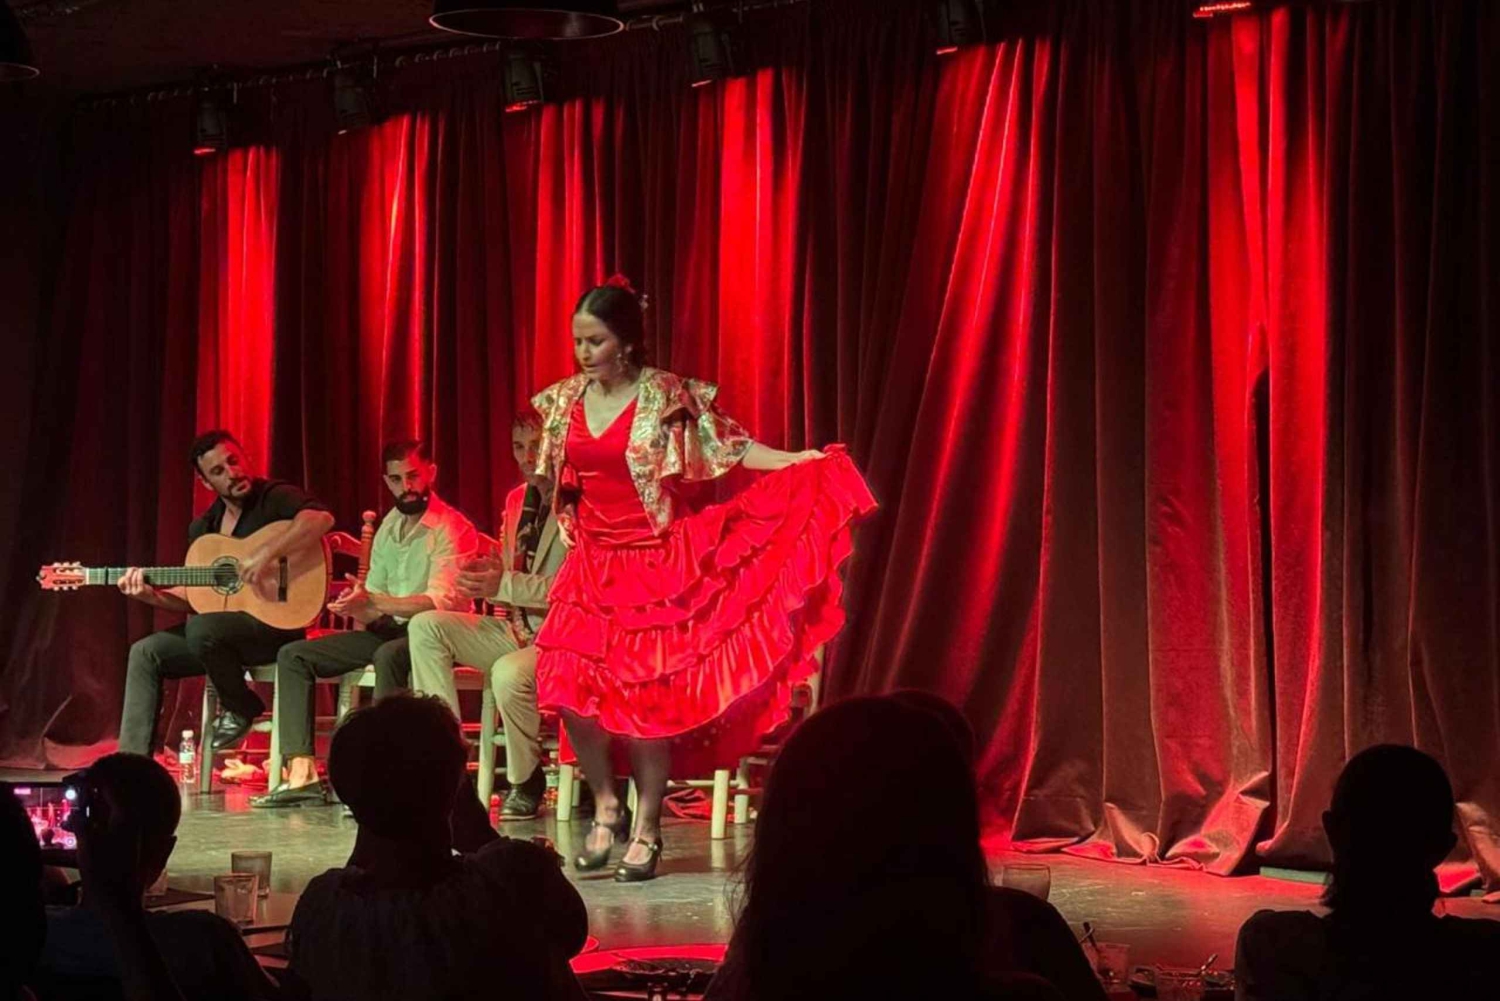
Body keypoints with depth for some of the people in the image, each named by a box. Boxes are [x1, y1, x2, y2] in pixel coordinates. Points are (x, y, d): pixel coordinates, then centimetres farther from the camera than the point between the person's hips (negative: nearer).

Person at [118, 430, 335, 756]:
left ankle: (242, 710, -5)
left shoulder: (274, 498, -8)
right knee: (146, 653, -1)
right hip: (220, 630, 8)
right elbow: (193, 597, 16)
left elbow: (321, 518, -30)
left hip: (276, 623, -8)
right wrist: (150, 594, -3)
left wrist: (267, 555, -34)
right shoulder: (203, 528, 14)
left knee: (201, 629, -32)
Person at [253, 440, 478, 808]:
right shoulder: (389, 525, 15)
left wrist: (372, 602, -29)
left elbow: (442, 601, -22)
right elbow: (373, 608, 15)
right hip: (388, 632, 8)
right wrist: (356, 608, -10)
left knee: (389, 656, -40)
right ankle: (302, 773, -17)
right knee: (293, 656, -4)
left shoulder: (453, 529, -9)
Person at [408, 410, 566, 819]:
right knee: (425, 627, -6)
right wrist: (487, 572, -3)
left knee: (509, 673, -36)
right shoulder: (517, 500, 14)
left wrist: (505, 585, -25)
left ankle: (526, 783, -9)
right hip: (517, 628, 9)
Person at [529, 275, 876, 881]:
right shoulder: (564, 401, 6)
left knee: (646, 696, -6)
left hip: (656, 563, -4)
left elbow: (728, 445, -8)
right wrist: (569, 544, 20)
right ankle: (606, 809, 11)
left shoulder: (666, 397, -8)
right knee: (570, 688, -10)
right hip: (594, 564, 4)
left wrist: (797, 462, -18)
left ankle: (645, 831, 6)